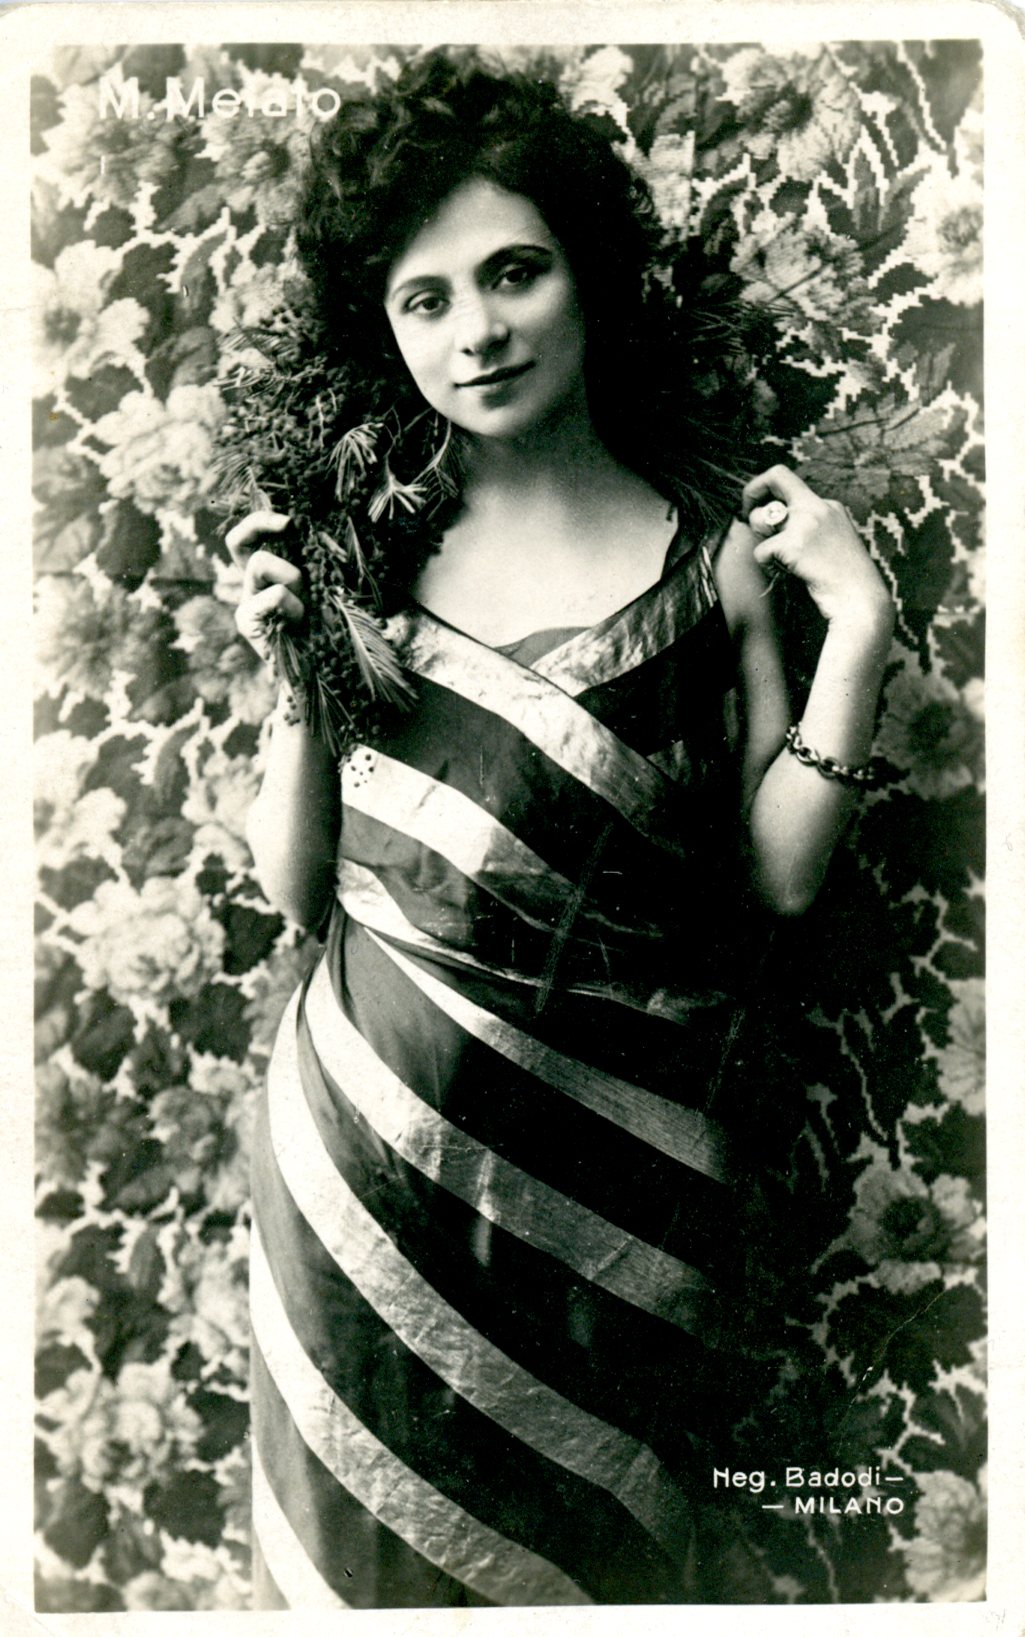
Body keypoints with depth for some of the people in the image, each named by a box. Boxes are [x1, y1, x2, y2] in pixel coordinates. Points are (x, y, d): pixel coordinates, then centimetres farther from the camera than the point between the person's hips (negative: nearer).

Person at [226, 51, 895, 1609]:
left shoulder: (714, 546, -4)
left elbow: (782, 873, -7)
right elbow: (296, 885, 0)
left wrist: (858, 628, -13)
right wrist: (293, 674, -11)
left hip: (603, 1174, -1)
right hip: (360, 1151, 2)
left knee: (586, 1561, 19)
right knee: (368, 1558, 21)